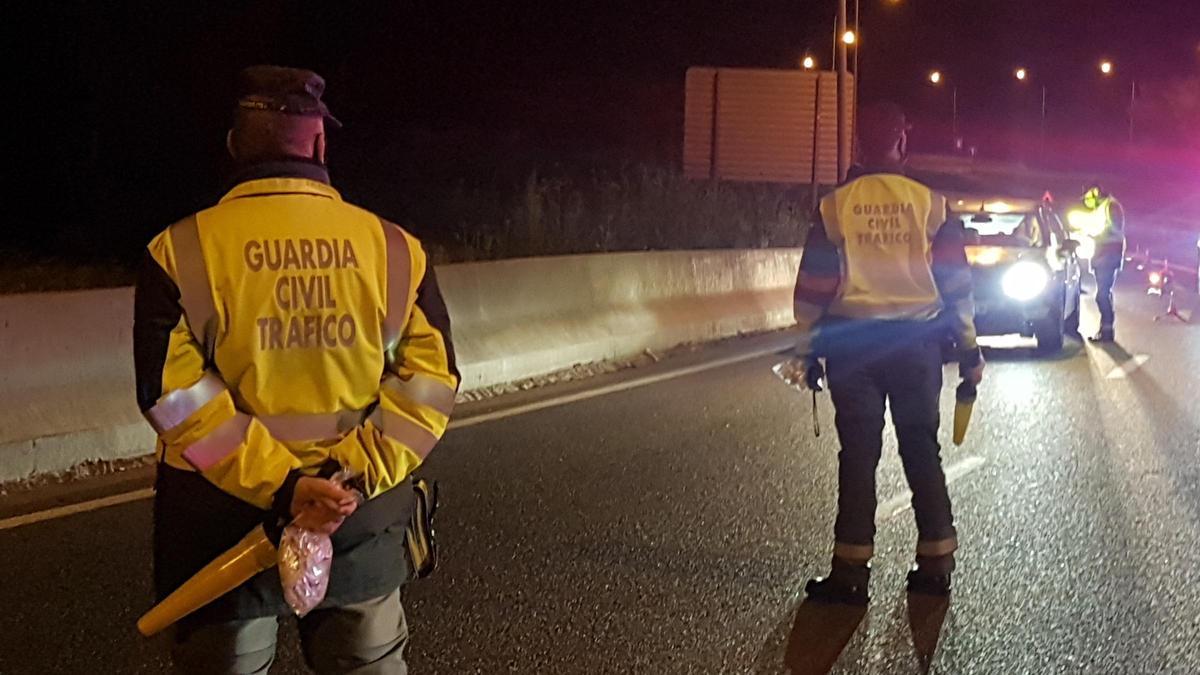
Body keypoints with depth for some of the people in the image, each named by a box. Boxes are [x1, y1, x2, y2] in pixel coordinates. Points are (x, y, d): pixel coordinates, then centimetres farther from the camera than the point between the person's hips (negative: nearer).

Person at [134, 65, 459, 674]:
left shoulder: (181, 252, -8)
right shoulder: (394, 247, -1)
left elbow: (172, 392, -16)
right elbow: (430, 375, -7)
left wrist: (277, 484, -19)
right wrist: (355, 471, -14)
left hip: (220, 516, -1)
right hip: (363, 515, 2)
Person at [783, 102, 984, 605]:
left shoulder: (835, 206, -2)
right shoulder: (931, 204, -1)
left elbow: (814, 285, 0)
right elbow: (956, 280, 1)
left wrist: (806, 351, 7)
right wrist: (968, 348, 8)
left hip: (852, 343, -1)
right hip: (917, 342, 1)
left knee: (858, 455, 2)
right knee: (922, 451, 10)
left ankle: (851, 570, 2)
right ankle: (935, 562, 13)